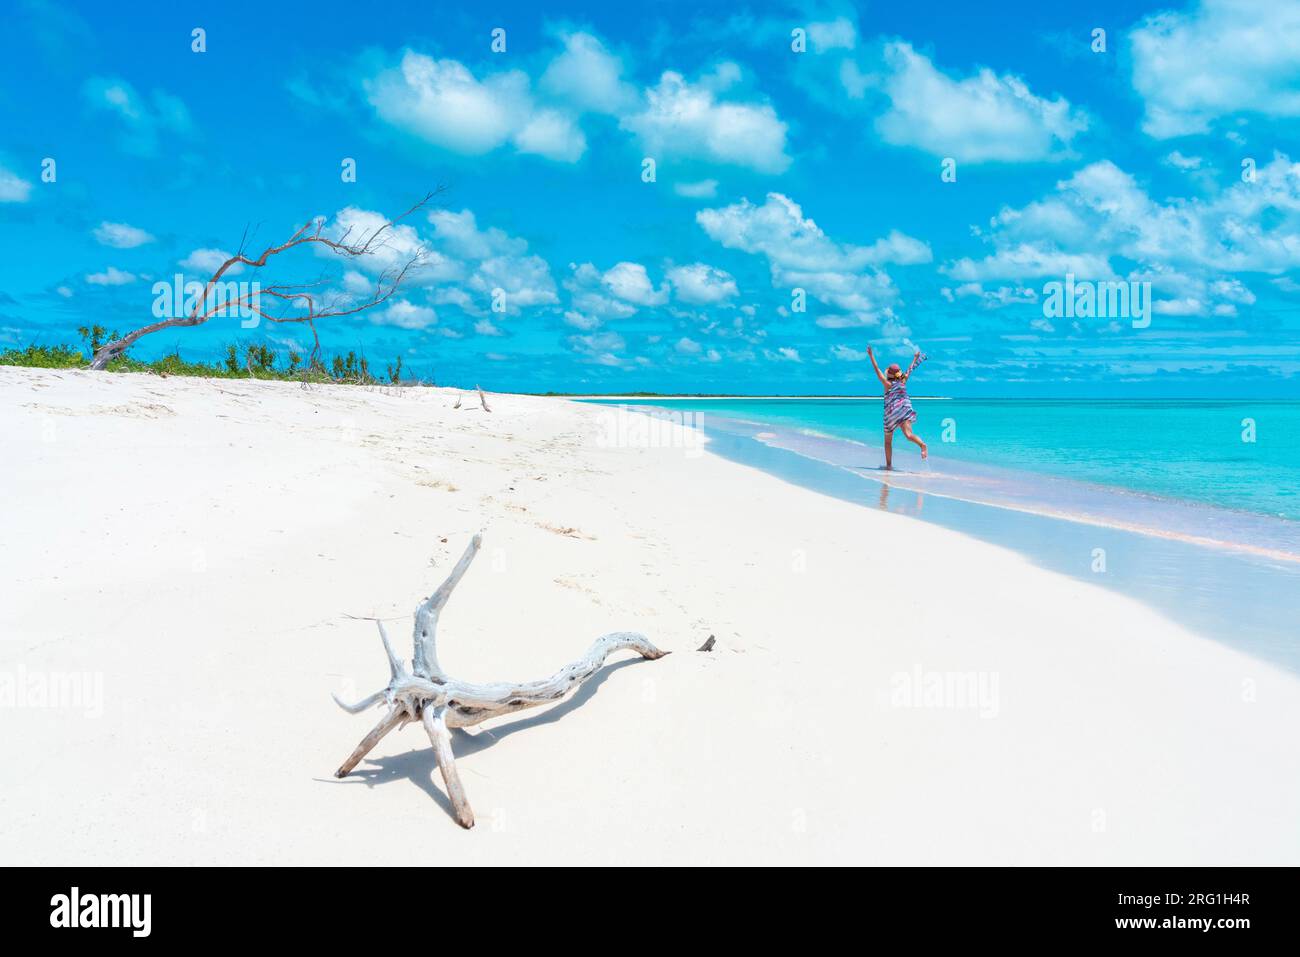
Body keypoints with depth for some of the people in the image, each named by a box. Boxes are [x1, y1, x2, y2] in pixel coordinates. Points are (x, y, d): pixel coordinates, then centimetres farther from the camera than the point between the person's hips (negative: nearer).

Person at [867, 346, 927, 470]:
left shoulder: (888, 384, -4)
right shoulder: (903, 381, 7)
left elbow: (877, 370, -8)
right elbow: (909, 370, 22)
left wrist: (871, 355, -8)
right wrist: (915, 358, 36)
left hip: (891, 414, -4)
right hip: (905, 411, 4)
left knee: (888, 441, 7)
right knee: (909, 434, -15)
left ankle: (889, 464, 10)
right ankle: (922, 445, -41)